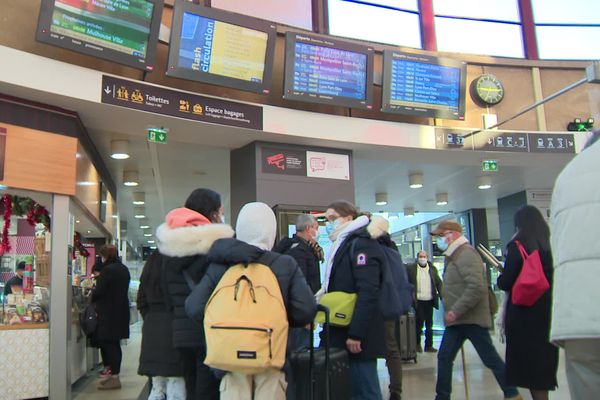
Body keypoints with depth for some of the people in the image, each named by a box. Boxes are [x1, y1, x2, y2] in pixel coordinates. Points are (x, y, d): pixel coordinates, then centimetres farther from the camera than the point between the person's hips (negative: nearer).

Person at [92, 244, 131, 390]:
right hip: (121, 311, 9)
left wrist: (91, 296, 5)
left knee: (108, 343, -4)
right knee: (115, 343, 14)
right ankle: (114, 374, 21)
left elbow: (99, 291, -17)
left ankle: (114, 378, -3)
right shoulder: (124, 269, 11)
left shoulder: (108, 270, -16)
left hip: (109, 313, -9)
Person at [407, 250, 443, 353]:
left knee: (429, 324, 9)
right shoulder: (411, 268, -2)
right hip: (418, 301, -3)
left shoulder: (432, 269, 8)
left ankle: (429, 345, 18)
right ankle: (417, 344, 18)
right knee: (419, 323, 1)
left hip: (429, 301, 3)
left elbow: (439, 283, 8)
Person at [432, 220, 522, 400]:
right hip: (457, 321, 9)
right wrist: (453, 312, 13)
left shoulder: (466, 254, -16)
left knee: (490, 358, 1)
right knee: (444, 358, 5)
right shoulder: (454, 256, 16)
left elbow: (476, 287, -26)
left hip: (472, 319, -9)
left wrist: (456, 311, -24)